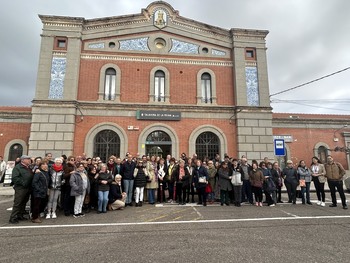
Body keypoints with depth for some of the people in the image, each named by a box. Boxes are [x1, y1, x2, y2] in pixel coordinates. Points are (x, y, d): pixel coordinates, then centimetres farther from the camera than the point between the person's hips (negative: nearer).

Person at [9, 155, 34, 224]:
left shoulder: (29, 168, 16)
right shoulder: (17, 167, -8)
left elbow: (32, 177, 26)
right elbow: (15, 178, -17)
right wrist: (23, 183, -21)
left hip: (28, 189, 8)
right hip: (20, 188, -8)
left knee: (24, 203, 15)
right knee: (17, 203, -4)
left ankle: (20, 215, 26)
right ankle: (13, 218, 4)